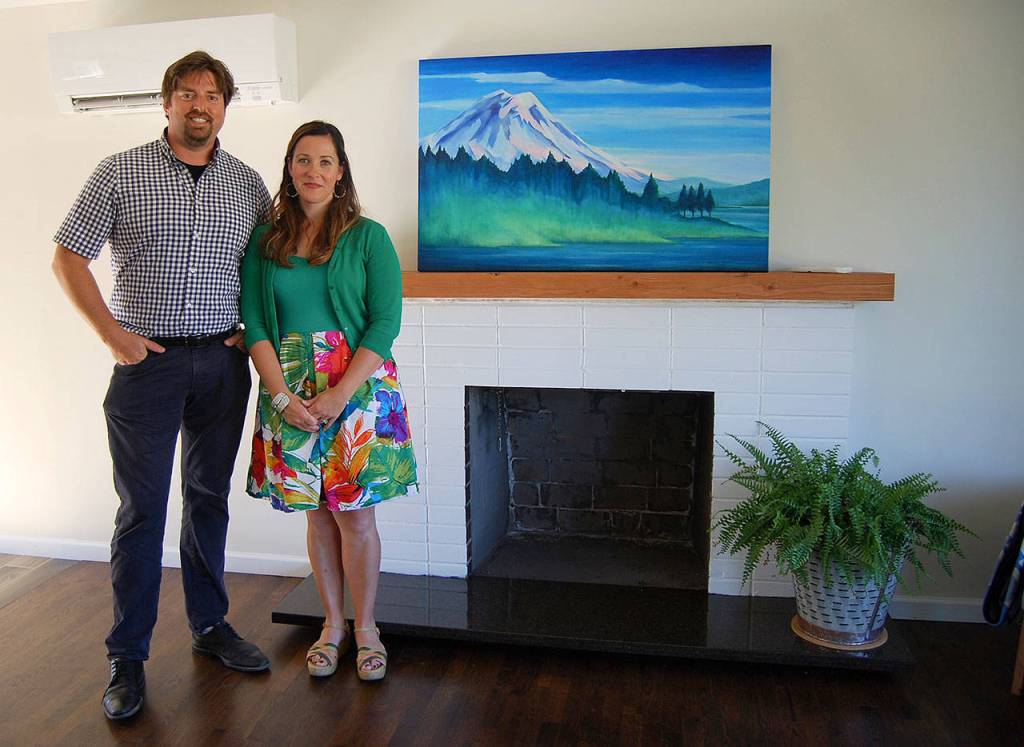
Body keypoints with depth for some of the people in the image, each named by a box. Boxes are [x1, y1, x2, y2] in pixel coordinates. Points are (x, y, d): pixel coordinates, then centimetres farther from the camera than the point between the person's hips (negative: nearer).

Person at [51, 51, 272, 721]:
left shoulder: (248, 184, 8)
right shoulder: (120, 173, -1)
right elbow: (68, 257, 0)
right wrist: (112, 332, -8)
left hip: (222, 364, 3)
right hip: (148, 363, -3)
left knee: (210, 498, 13)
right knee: (141, 509, 1)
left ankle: (210, 625, 28)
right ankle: (128, 657, 14)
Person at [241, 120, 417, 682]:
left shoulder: (368, 236, -1)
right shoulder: (264, 240, 6)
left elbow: (385, 322, -7)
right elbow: (254, 324, 2)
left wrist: (340, 394, -15)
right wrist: (281, 395, -10)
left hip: (359, 387, -2)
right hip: (290, 392, 2)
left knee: (354, 513, 1)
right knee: (317, 513, 11)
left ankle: (364, 625, 20)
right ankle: (332, 624, 26)